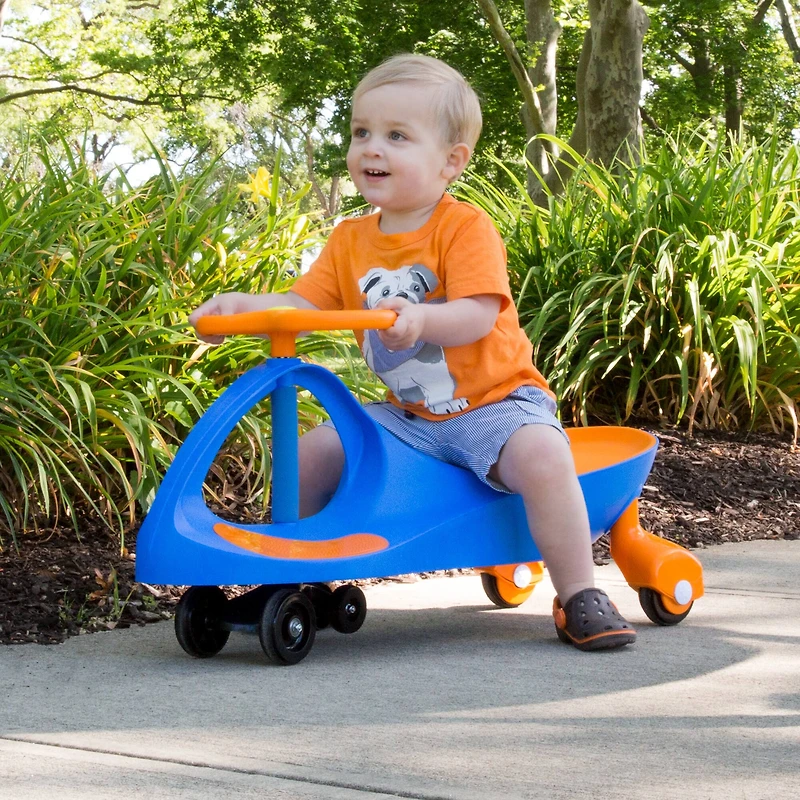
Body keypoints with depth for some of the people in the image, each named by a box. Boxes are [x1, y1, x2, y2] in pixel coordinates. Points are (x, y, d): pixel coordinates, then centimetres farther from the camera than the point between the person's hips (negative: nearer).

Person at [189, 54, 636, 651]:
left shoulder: (466, 227, -14)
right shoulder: (350, 241, 4)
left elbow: (478, 316, -27)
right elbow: (302, 308, -2)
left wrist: (420, 319, -47)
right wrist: (245, 306, -22)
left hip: (493, 402, -6)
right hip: (408, 416, 6)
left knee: (543, 455, -34)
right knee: (311, 452, -5)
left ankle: (579, 599, -21)